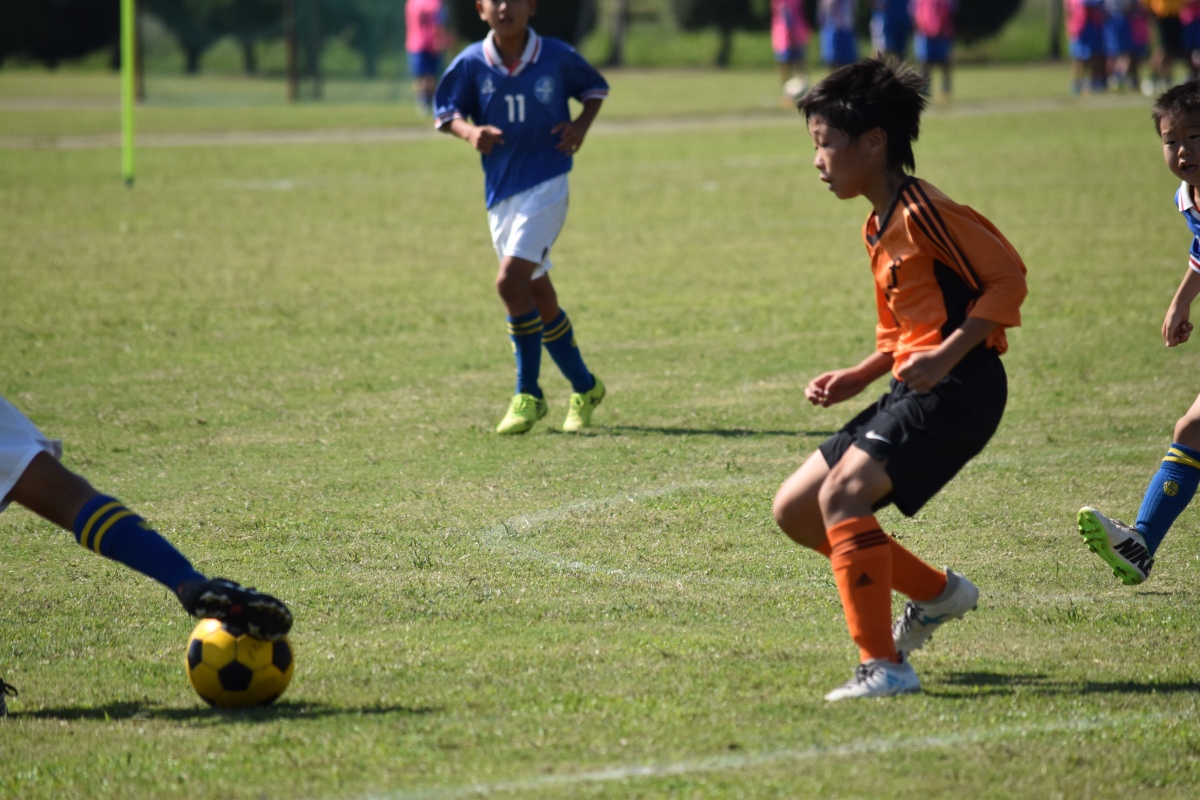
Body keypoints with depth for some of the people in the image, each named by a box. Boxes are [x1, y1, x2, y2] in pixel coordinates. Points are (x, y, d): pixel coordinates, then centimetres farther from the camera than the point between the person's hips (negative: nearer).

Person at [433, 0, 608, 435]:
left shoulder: (557, 57, -5)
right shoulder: (471, 64, -2)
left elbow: (595, 87, 12)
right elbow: (445, 110, 5)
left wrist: (582, 124, -6)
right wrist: (470, 131, -16)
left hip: (546, 186, -4)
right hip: (500, 192, 4)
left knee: (511, 280, -20)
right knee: (539, 298, 12)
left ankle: (528, 394, -8)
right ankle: (585, 388, 30)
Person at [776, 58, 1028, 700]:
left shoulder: (924, 212, -12)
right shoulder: (879, 229, 18)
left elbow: (1007, 278, -15)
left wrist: (945, 356, -23)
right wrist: (855, 379, 11)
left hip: (959, 386, -10)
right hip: (913, 392, 10)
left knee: (843, 494, -26)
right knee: (794, 510, 9)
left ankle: (883, 665, -24)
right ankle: (935, 594, 20)